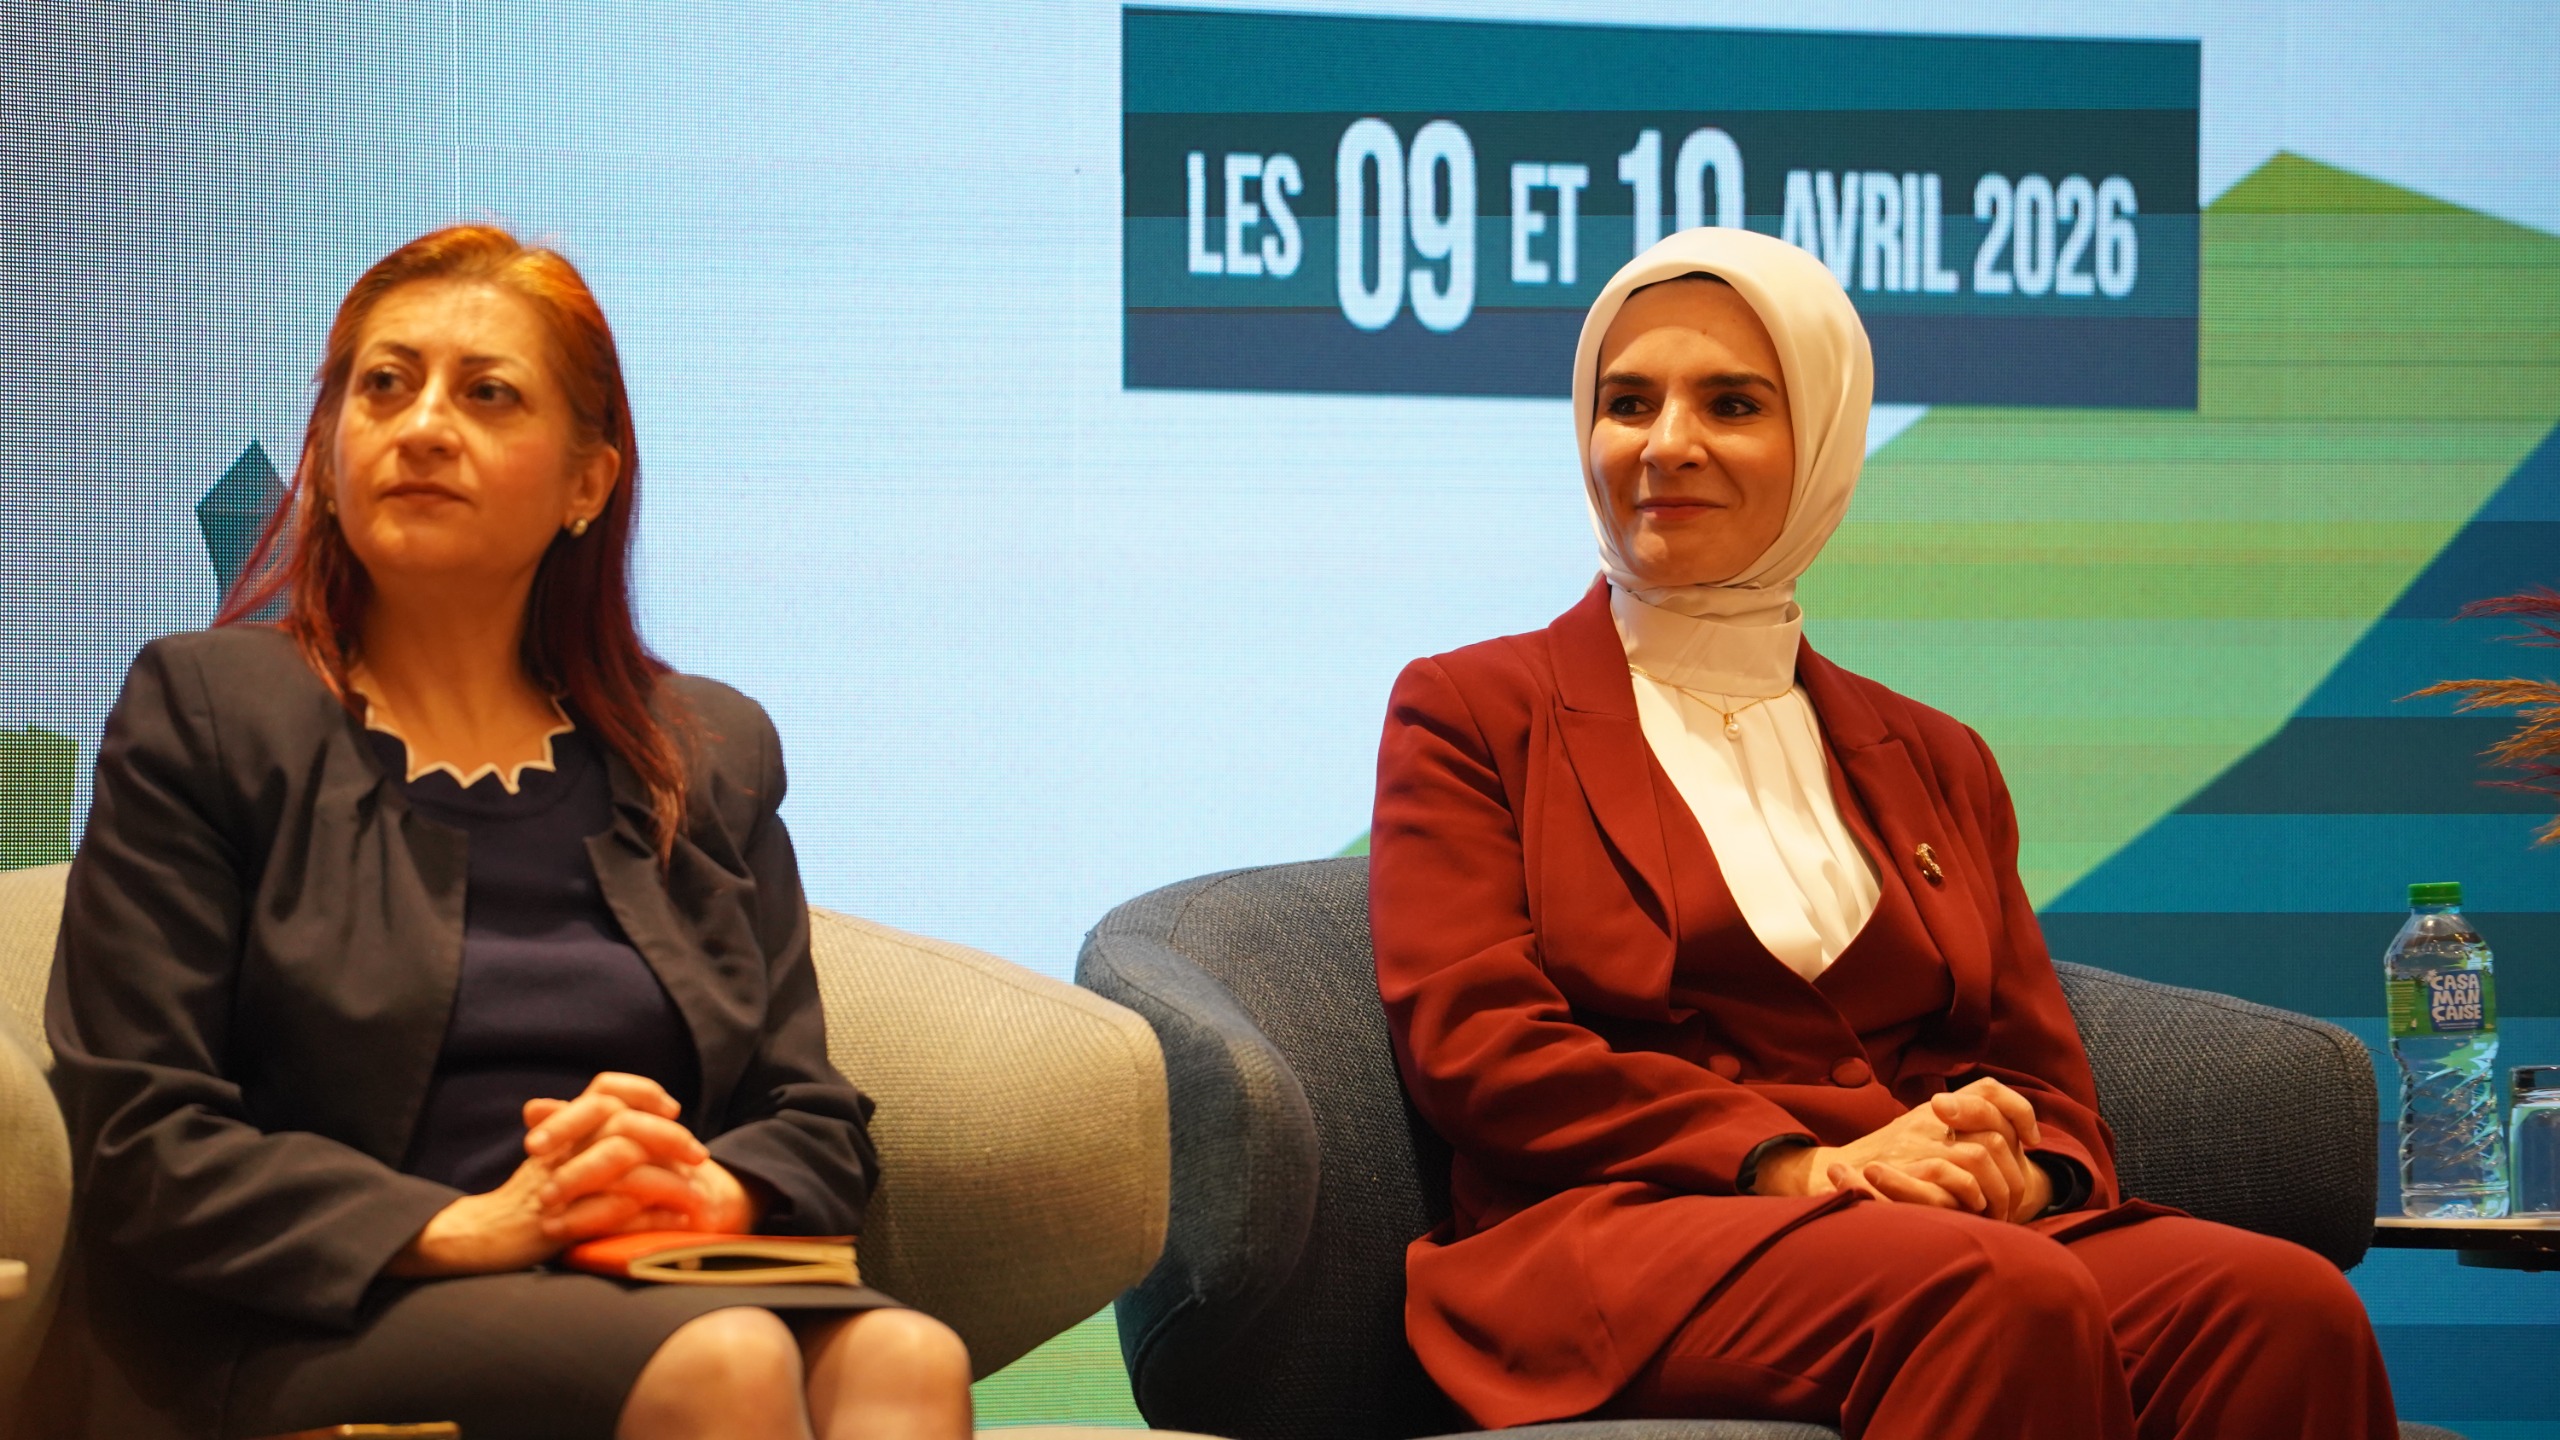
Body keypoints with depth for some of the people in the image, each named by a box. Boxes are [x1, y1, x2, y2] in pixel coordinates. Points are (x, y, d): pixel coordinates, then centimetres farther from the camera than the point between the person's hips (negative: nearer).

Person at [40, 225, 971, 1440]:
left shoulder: (713, 753, 20)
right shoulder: (203, 713, 8)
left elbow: (817, 1122, 18)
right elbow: (139, 1144, -2)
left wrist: (709, 1188, -7)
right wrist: (466, 1227, -14)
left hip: (644, 1290, 5)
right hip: (306, 1330, -4)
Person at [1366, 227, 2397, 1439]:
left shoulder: (1933, 761, 28)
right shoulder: (1469, 713, 14)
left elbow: (2047, 1078, 21)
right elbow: (1469, 1038, -1)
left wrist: (2021, 1170, -7)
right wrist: (1794, 1164, -14)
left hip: (1951, 1224, 5)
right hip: (1617, 1229, -5)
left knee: (2290, 1308, -29)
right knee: (2001, 1298, -39)